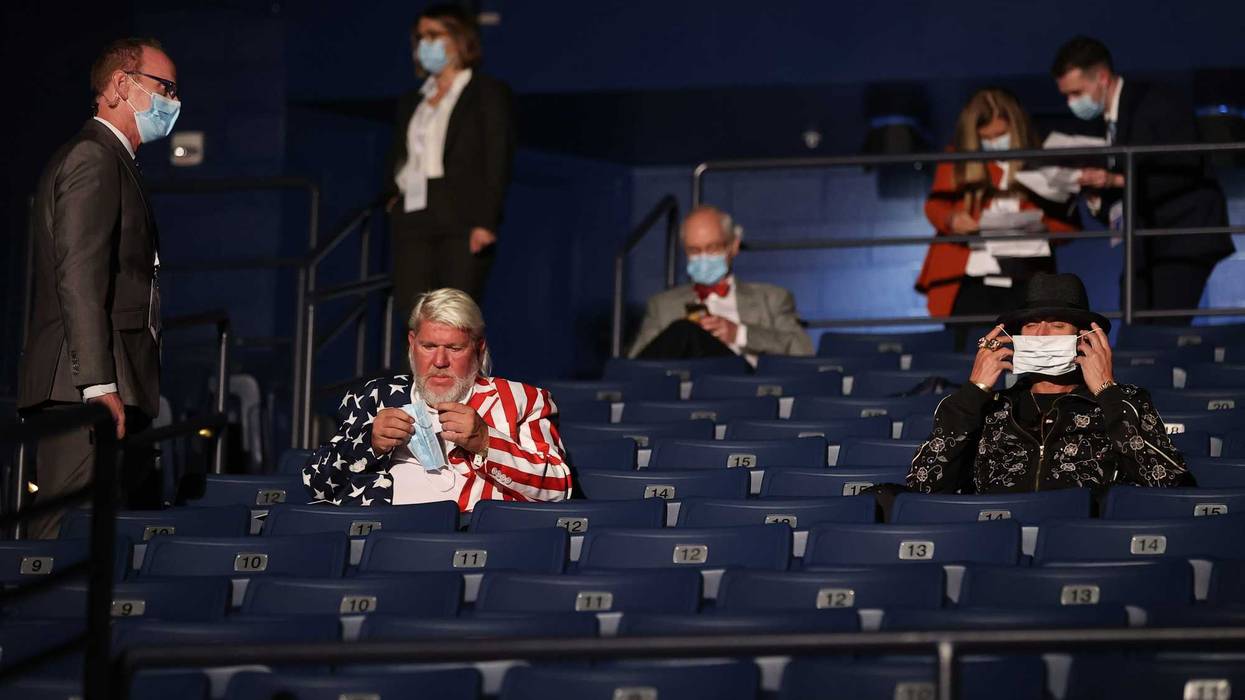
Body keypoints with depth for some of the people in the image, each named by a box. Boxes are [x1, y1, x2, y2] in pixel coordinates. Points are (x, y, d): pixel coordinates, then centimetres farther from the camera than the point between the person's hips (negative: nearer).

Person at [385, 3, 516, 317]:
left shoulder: (488, 92, 4)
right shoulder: (411, 102, 22)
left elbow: (498, 161, -5)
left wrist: (486, 222, -14)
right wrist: (394, 195, 8)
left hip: (461, 223, -6)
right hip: (413, 222, 6)